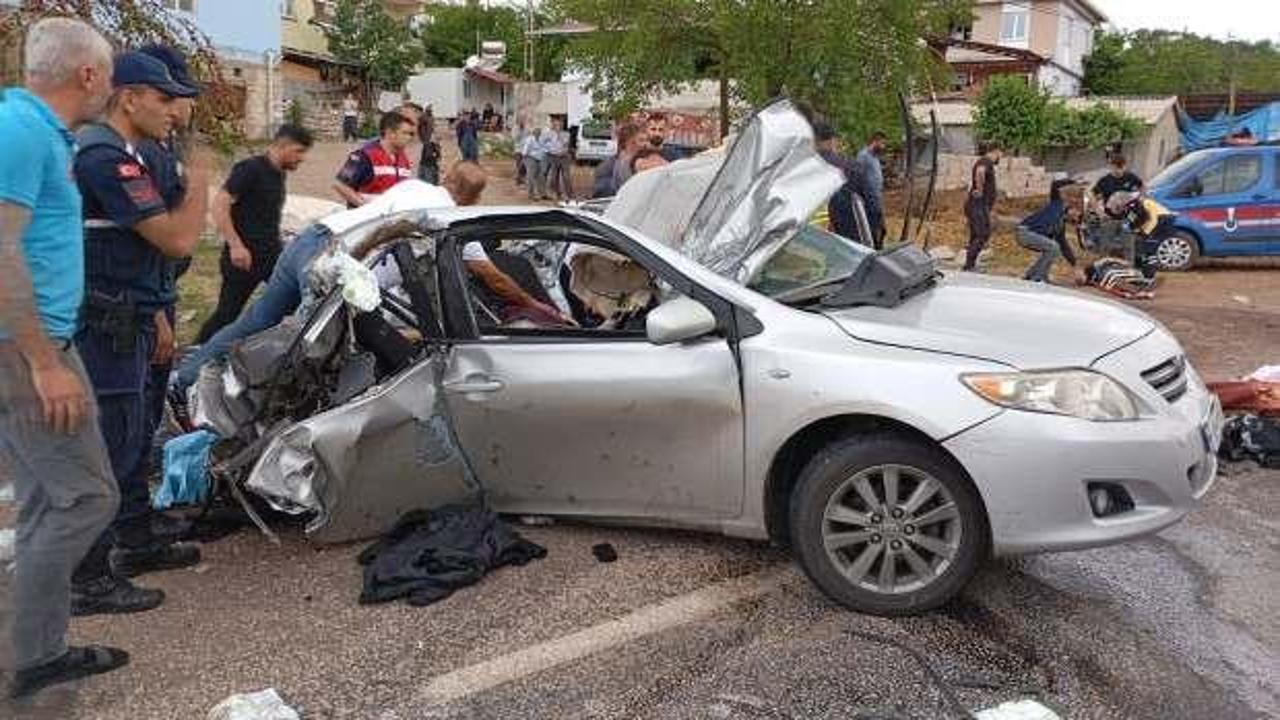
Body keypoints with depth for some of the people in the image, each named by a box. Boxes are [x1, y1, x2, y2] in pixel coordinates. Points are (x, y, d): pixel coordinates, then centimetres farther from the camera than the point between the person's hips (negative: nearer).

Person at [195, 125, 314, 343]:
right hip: (244, 256, -8)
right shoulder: (250, 169, -14)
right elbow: (219, 204, -21)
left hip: (273, 254, 8)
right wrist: (235, 245, -27)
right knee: (227, 313, 2)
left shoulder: (280, 174, 11)